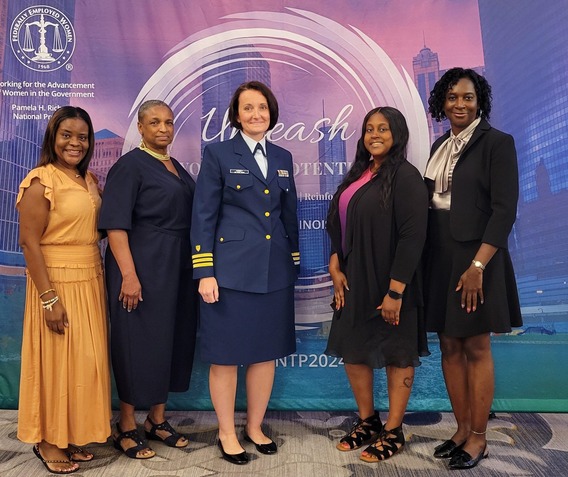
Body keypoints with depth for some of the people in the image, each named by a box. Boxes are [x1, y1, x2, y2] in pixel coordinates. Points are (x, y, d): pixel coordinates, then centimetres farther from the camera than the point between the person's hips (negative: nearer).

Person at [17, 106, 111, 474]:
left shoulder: (89, 180, 9)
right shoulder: (41, 181, -11)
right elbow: (29, 242, -14)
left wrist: (99, 283, 3)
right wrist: (49, 299, -17)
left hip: (91, 281, 7)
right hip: (57, 281, -7)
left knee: (85, 361, 14)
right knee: (57, 361, 5)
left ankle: (72, 434, 31)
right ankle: (48, 441, 24)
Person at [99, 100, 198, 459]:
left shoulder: (177, 167, 14)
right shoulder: (129, 165, -7)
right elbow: (115, 224, -14)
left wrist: (197, 269, 12)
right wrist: (128, 274, -22)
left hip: (179, 269, 8)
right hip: (144, 268, -7)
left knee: (173, 341, 12)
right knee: (139, 342, 2)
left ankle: (158, 420, 28)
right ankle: (126, 427, 21)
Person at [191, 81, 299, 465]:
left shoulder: (283, 158, 12)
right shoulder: (218, 154, -1)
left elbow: (289, 215, 15)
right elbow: (203, 216, -5)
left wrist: (294, 263, 13)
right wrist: (205, 272, -11)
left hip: (275, 272, 5)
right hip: (231, 271, -4)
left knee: (267, 352, 12)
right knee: (226, 355, 6)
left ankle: (255, 427, 32)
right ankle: (227, 433, 26)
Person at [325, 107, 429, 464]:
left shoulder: (406, 176, -12)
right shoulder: (359, 173, 10)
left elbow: (412, 236, -18)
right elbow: (340, 226, 12)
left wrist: (395, 291, -21)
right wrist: (336, 267, 0)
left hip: (388, 284, -7)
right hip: (355, 281, 8)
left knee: (397, 354, 8)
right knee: (353, 349, 14)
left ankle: (394, 432, 25)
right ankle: (367, 421, 34)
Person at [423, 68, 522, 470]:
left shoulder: (497, 142, -6)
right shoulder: (441, 146, 13)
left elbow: (504, 210, -12)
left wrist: (477, 265, -20)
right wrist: (427, 256, 7)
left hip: (476, 258, -6)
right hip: (440, 258, 6)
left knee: (476, 348, 3)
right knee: (449, 346, 10)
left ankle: (478, 438, 18)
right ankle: (462, 429, 25)